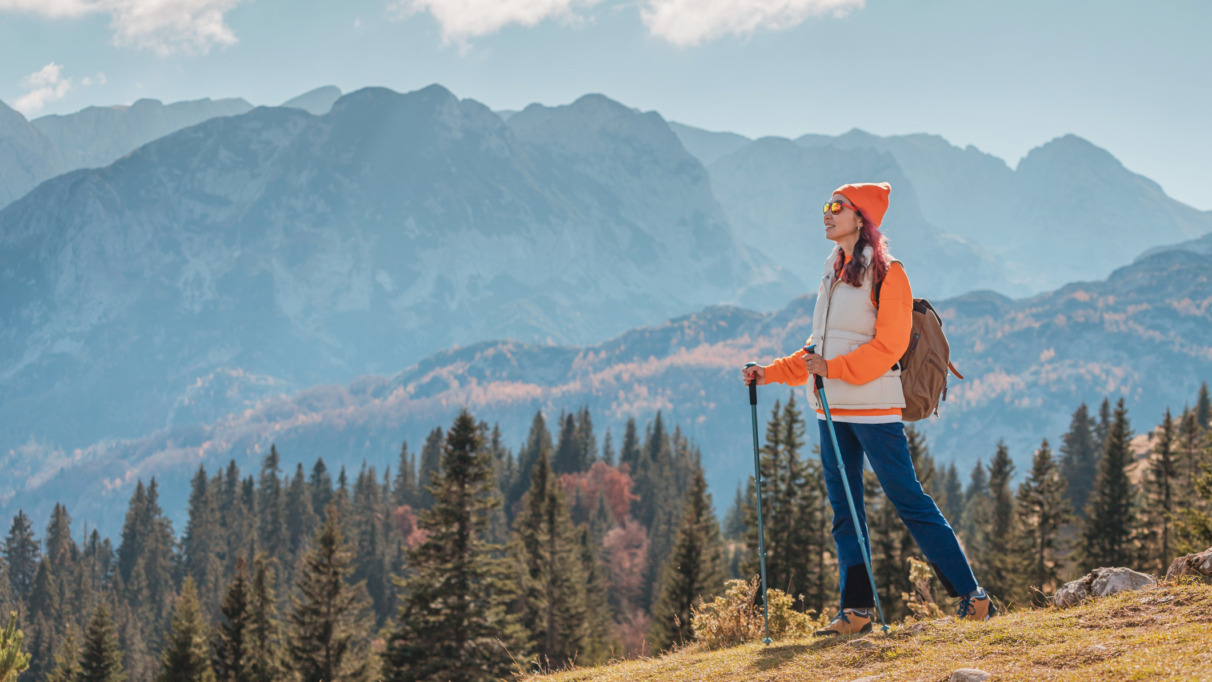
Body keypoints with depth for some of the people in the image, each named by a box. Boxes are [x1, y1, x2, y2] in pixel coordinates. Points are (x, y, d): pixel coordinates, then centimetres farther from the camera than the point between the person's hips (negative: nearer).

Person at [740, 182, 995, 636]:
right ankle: (856, 611, 8)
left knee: (908, 499, -7)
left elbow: (889, 346, -15)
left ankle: (970, 595, 0)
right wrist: (771, 374, 15)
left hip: (873, 404, -8)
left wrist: (835, 368, -24)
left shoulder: (886, 274, -7)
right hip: (832, 407, 8)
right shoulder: (834, 274, 17)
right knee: (844, 509, 5)